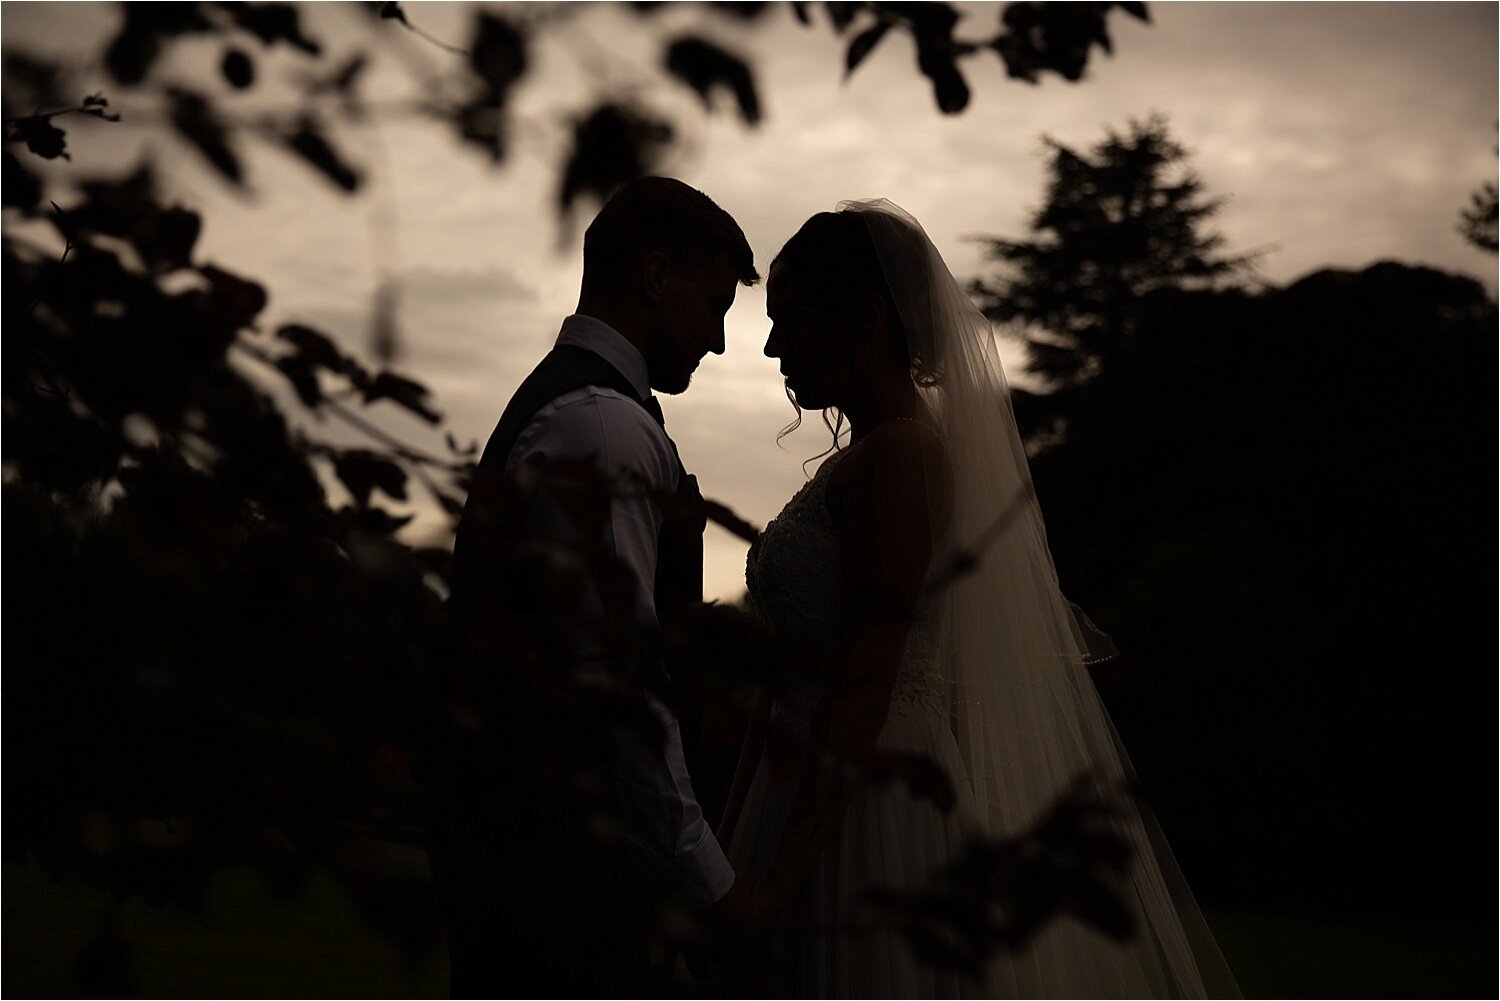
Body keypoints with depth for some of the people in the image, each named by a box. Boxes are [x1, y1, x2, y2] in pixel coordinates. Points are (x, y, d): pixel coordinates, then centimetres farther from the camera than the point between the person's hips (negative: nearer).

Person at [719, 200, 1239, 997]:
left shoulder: (897, 453, -13)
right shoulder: (855, 462, 15)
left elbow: (863, 688, -20)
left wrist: (774, 888, -22)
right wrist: (737, 857, 17)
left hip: (868, 808, -9)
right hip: (814, 801, 9)